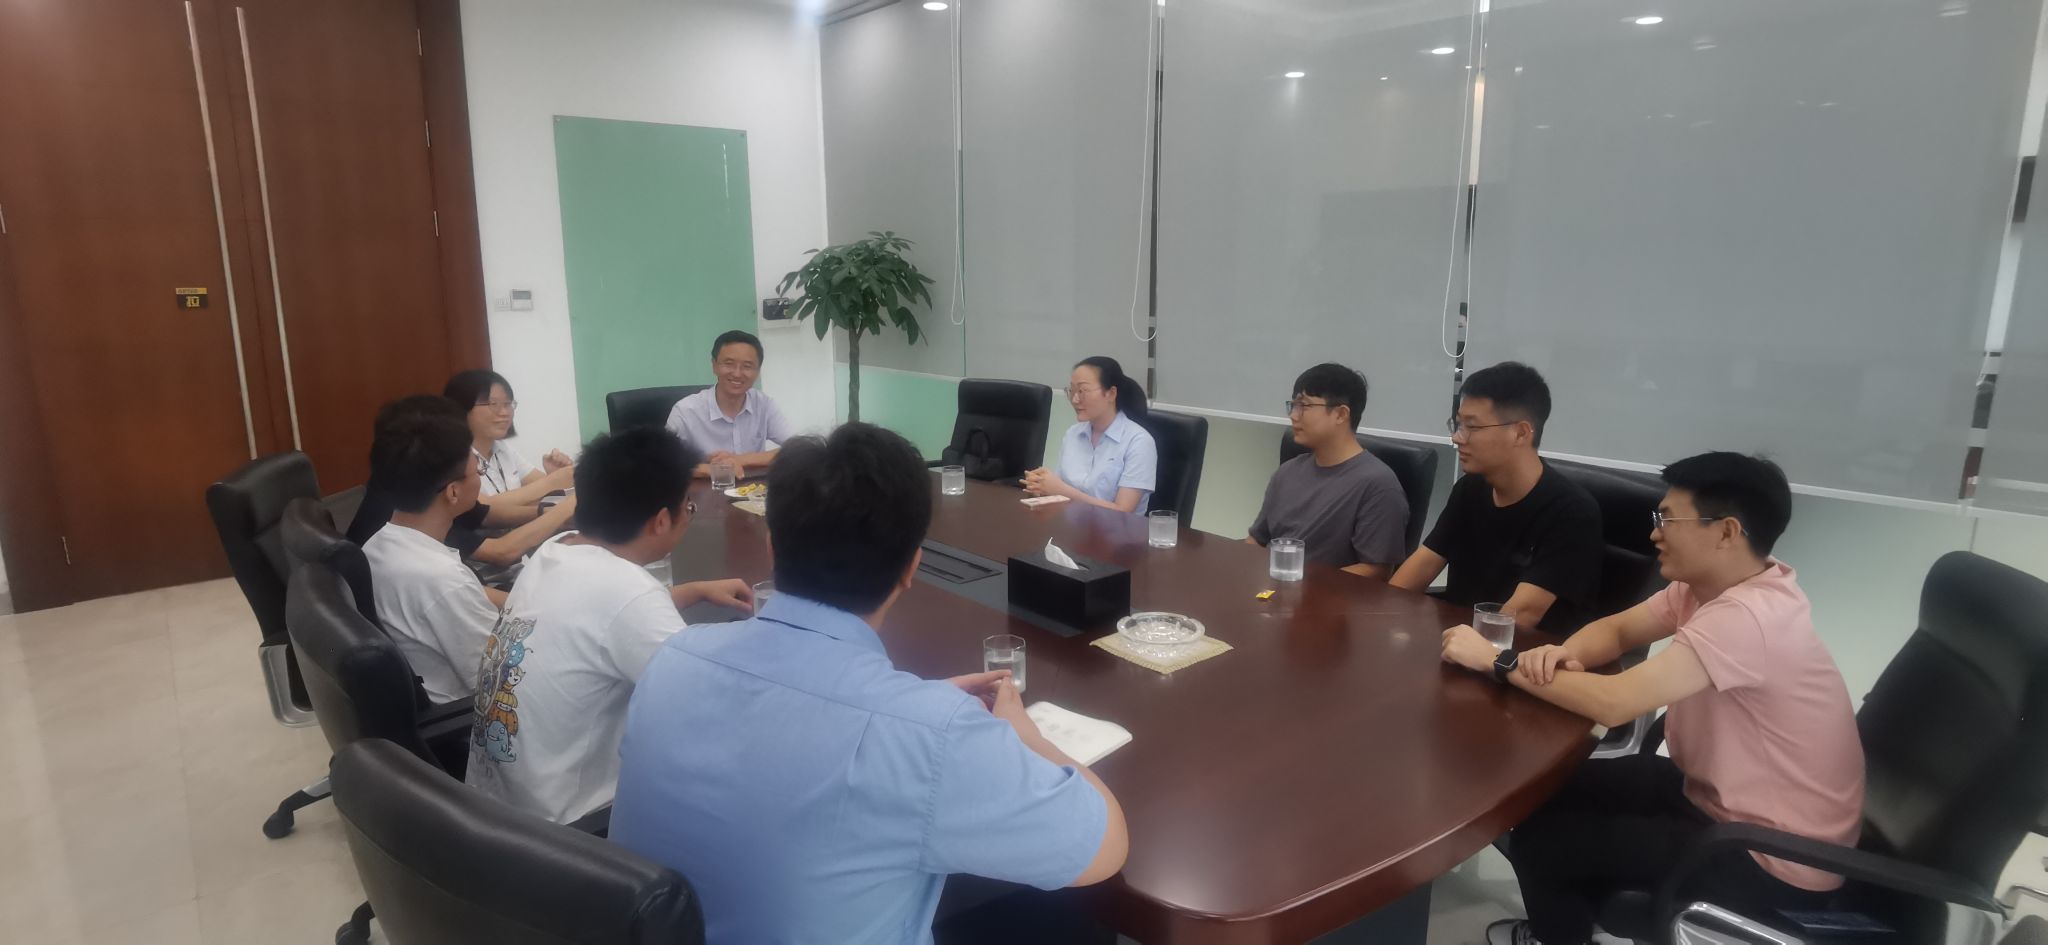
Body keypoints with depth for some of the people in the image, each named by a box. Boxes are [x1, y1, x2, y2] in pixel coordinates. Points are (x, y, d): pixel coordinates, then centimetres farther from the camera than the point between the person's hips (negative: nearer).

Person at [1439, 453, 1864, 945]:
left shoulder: (1746, 617, -32)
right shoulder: (1712, 582, -3)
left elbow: (1613, 703, -37)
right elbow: (1616, 629, 6)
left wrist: (1498, 661, -26)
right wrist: (1565, 655, -17)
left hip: (1776, 859, -9)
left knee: (1539, 835, -6)